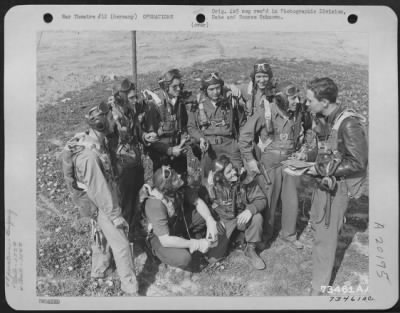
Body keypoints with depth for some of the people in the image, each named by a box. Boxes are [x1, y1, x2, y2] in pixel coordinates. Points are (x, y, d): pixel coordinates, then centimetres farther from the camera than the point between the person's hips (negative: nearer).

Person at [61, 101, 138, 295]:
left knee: (102, 235, 27)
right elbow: (98, 190, -28)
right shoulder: (89, 155, -34)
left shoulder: (96, 140, -7)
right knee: (121, 245, 1)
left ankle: (98, 270, 49)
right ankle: (130, 289, 16)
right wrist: (115, 215, -20)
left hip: (102, 199, 9)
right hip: (101, 204, -9)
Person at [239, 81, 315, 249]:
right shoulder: (266, 112, -18)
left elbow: (310, 131, 13)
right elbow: (245, 134, -12)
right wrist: (250, 159, -10)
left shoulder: (300, 112, -7)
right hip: (270, 162, -3)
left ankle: (289, 235, 31)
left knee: (292, 201, 9)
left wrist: (307, 151, 3)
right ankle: (266, 235, 30)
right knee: (269, 201, 9)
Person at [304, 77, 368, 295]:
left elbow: (358, 162, -21)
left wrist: (321, 169, -20)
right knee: (316, 219, 24)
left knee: (325, 234, -3)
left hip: (338, 184, -8)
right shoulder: (321, 119, 0)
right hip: (324, 179, 8)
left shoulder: (349, 124, -24)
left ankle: (319, 287, 9)